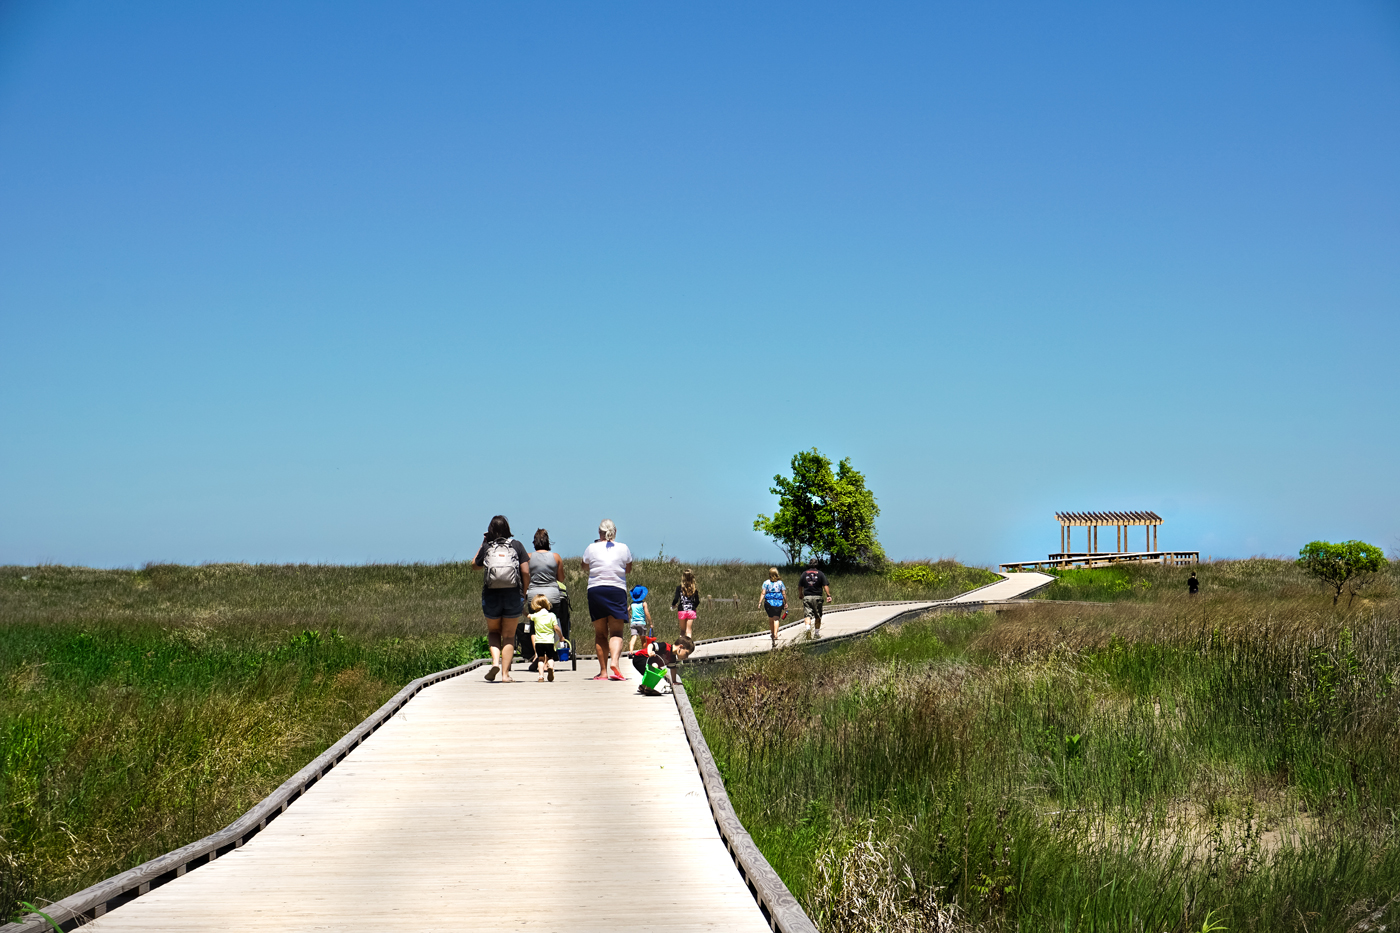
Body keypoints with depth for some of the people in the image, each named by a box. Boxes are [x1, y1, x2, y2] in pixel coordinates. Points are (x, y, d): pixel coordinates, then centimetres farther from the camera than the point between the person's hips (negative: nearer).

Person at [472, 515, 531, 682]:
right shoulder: (517, 546, 3)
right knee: (509, 636, 10)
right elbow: (525, 572, -4)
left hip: (491, 596, 0)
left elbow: (474, 564, 21)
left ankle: (495, 660, -3)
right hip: (513, 596, 0)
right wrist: (524, 593, 7)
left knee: (493, 631, 21)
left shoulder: (487, 547, 3)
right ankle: (505, 673, 2)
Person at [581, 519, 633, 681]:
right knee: (616, 632, 2)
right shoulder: (623, 548, 2)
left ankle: (603, 671, 5)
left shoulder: (591, 548, 0)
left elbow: (585, 566, 18)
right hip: (617, 590, 0)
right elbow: (628, 569, 16)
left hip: (595, 590, 0)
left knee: (600, 633, 8)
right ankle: (614, 661, -24)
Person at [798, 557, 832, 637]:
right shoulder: (820, 574, 1)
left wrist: (801, 595, 27)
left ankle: (808, 629, -28)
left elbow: (800, 586, 11)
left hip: (807, 597, 0)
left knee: (807, 615, -4)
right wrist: (828, 595, -9)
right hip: (817, 597, 0)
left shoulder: (804, 573, 6)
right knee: (818, 616, 11)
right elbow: (825, 585, -8)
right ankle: (817, 633, 16)